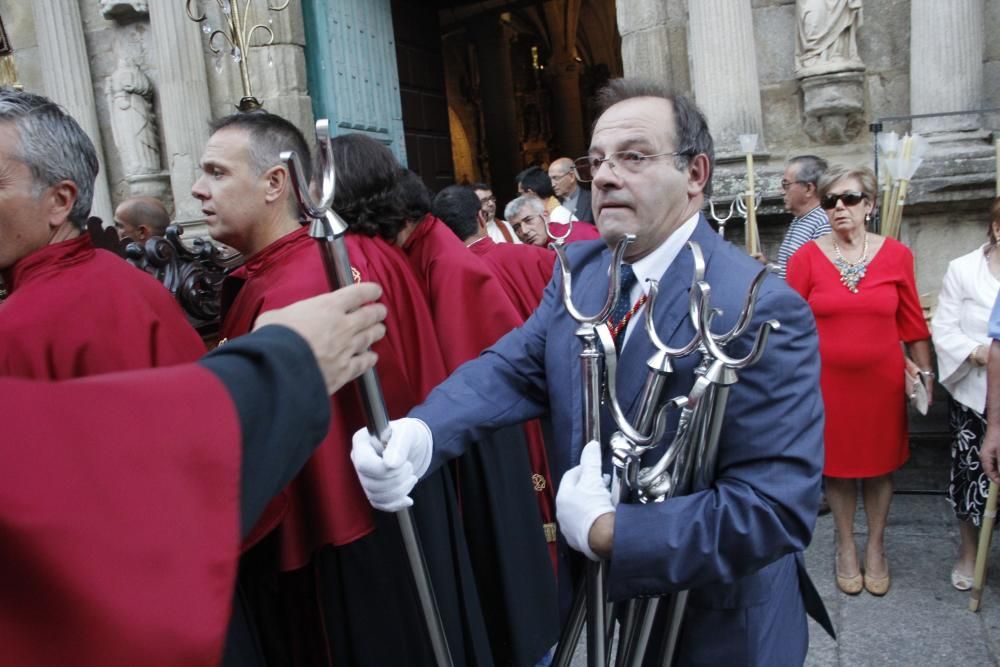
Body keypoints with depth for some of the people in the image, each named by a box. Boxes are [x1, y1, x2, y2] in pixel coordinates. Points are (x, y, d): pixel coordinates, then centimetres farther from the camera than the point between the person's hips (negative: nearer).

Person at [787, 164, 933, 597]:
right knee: (838, 465, 12)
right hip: (829, 380, -1)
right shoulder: (806, 257, -6)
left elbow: (912, 321, 4)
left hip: (882, 380, 1)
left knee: (880, 465, 13)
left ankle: (876, 547, 33)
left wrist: (924, 371, 5)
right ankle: (845, 547, 31)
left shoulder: (896, 255, -2)